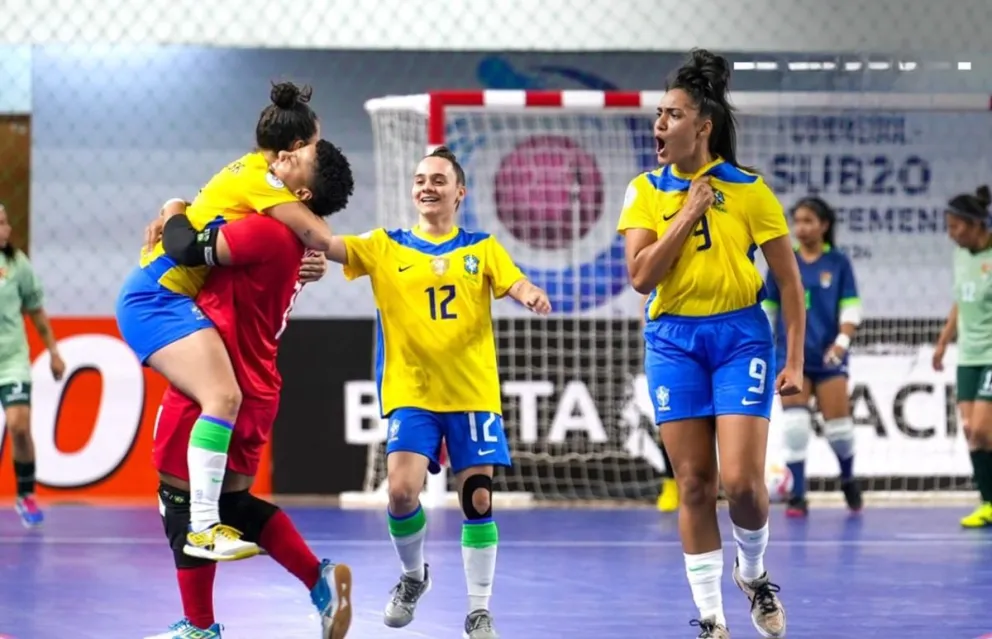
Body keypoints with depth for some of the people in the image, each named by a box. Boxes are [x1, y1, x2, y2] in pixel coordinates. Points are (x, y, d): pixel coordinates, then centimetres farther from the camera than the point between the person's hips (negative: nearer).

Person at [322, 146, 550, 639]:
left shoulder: (481, 248, 8)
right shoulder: (385, 247, 5)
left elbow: (516, 285, -7)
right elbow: (327, 245, -8)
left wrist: (533, 297, -31)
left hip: (473, 393, 1)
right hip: (409, 393, -1)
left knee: (478, 499, -3)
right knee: (402, 491, -16)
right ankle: (413, 576, 14)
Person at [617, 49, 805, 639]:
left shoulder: (748, 190, -3)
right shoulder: (646, 190, 3)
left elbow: (790, 280, 2)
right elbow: (641, 276, -7)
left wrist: (795, 362, -2)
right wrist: (689, 214, -10)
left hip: (740, 335, -2)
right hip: (673, 340, 2)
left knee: (742, 480, -12)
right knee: (694, 484, 1)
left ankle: (754, 572, 19)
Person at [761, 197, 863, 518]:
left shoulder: (838, 263, 1)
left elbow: (851, 308, -2)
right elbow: (766, 309, 12)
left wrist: (842, 341, -18)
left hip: (828, 357, -1)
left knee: (838, 425, 1)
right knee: (794, 425, -10)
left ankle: (848, 479, 29)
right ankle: (797, 497, -6)